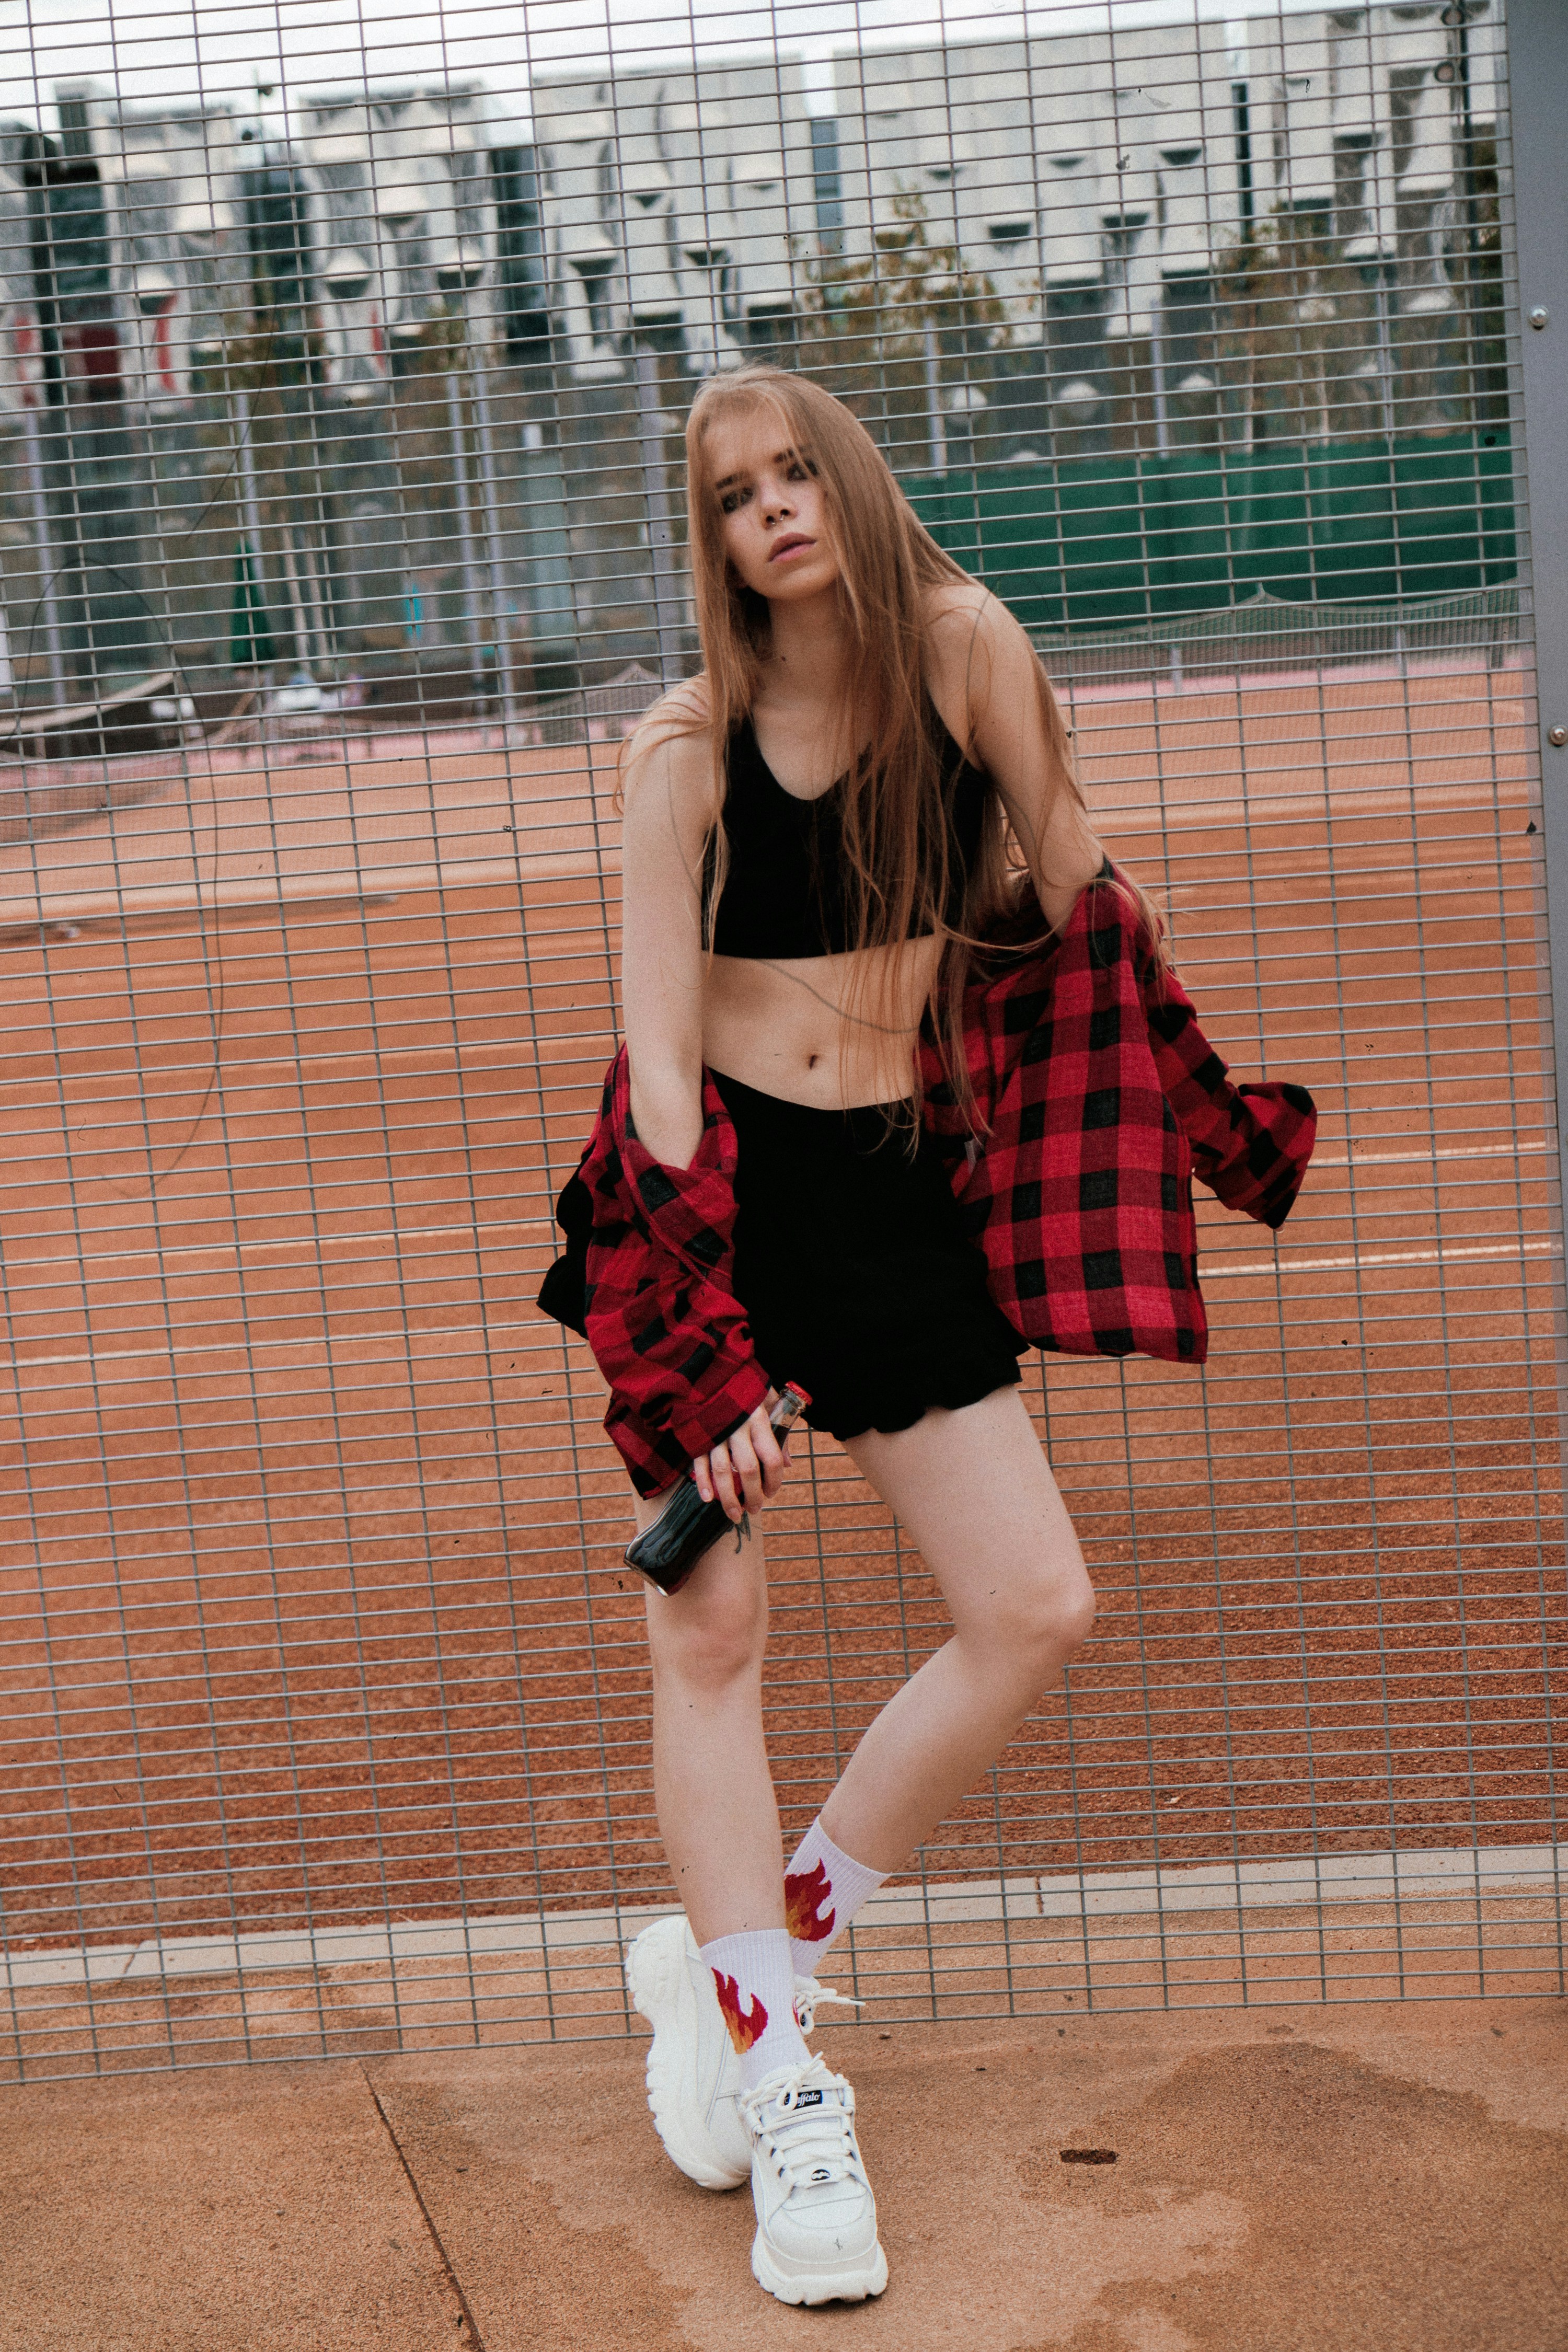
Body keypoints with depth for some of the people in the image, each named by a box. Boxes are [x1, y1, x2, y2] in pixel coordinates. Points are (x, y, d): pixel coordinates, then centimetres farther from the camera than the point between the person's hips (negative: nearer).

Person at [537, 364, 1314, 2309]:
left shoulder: (961, 646, -2)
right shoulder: (690, 744, -7)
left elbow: (1072, 896, 6)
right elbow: (658, 1051, -10)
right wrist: (701, 1345, -17)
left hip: (892, 1193, 3)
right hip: (708, 1185, -2)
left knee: (1039, 1616, -2)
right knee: (710, 1633, -4)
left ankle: (748, 1947, 15)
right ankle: (776, 2074, 10)